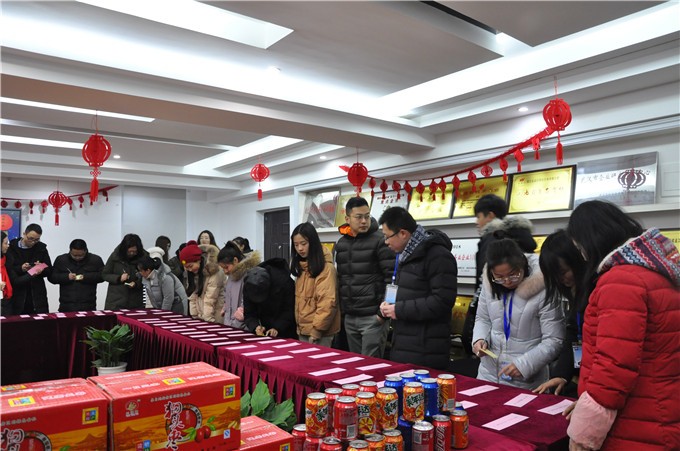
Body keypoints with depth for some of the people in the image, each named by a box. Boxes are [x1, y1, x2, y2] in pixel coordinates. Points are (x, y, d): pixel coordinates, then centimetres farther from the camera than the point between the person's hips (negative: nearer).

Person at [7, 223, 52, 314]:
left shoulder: (41, 248, 8)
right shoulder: (11, 247, 1)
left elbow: (49, 270, 9)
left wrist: (41, 270, -13)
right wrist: (20, 269, -18)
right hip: (17, 296, -2)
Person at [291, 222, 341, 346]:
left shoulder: (325, 267, -14)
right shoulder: (302, 267, 11)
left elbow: (327, 302, -19)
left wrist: (317, 329, -19)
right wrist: (299, 325, 11)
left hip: (319, 331, -8)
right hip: (303, 329, 8)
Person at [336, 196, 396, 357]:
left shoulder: (380, 241, -9)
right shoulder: (341, 244, 11)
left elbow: (392, 279, -13)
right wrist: (342, 309, 13)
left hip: (373, 317, -6)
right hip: (349, 317, 6)